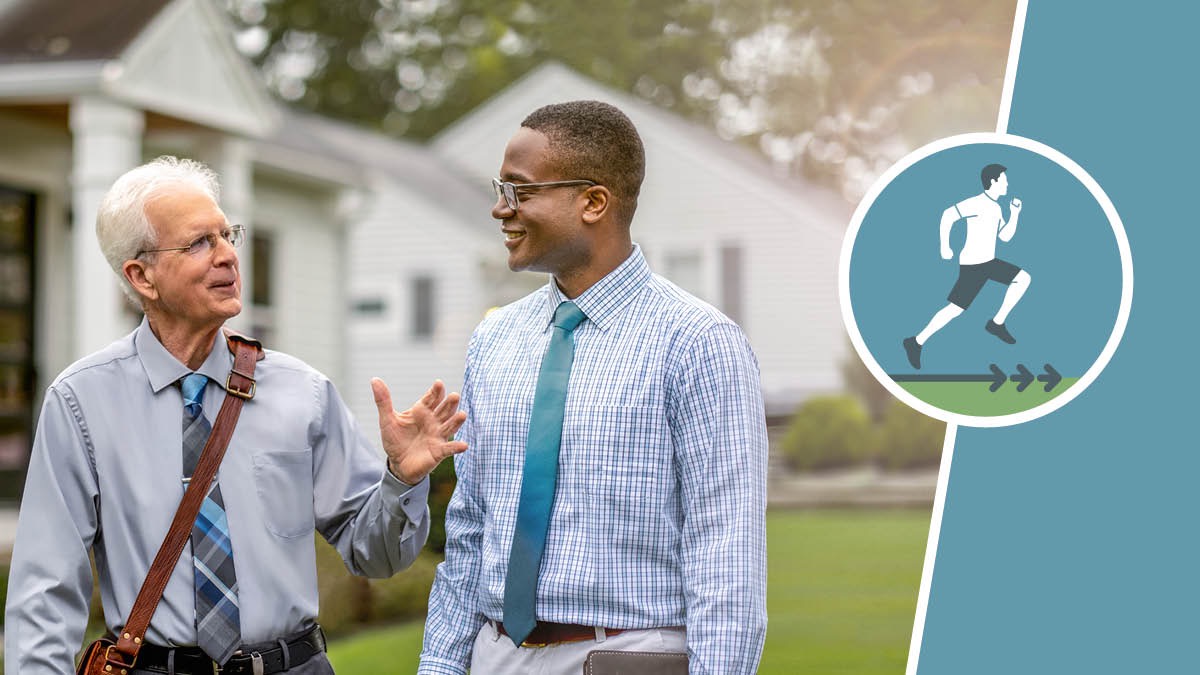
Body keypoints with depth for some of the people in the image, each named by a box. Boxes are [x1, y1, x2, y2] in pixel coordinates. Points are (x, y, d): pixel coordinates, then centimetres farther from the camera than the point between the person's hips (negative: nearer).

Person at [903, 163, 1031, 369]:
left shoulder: (996, 208, 14)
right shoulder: (978, 203, -16)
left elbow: (1005, 237, 18)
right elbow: (948, 215, -24)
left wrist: (1014, 214, 6)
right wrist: (945, 246, -22)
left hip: (988, 261, 9)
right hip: (973, 265, -9)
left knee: (1023, 278, 7)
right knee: (956, 309, -12)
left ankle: (997, 323, 10)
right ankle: (916, 342, -5)